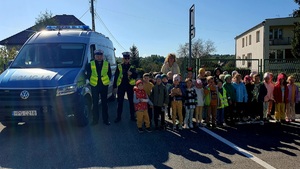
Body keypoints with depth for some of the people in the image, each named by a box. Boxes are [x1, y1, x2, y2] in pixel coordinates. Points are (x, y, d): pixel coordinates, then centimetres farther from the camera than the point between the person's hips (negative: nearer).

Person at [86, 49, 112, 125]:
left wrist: (107, 81, -3)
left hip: (104, 86, 1)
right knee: (95, 104, 7)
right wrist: (91, 81, -3)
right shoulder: (90, 64, 2)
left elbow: (109, 74, 7)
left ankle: (105, 119, 16)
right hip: (94, 86, 0)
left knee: (104, 103, 8)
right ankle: (95, 119, 18)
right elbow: (88, 74, 6)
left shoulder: (107, 64, 5)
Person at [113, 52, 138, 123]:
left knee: (131, 101, 7)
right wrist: (115, 86, 0)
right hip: (121, 86, 0)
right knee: (120, 102, 4)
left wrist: (132, 74, -21)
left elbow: (135, 76, 0)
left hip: (130, 86, 0)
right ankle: (118, 117, 13)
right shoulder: (119, 66, 5)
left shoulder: (132, 67, 6)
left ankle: (132, 116, 18)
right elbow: (116, 76, 5)